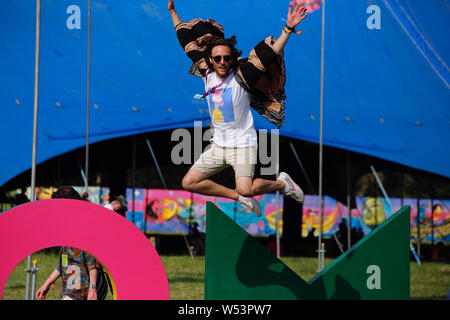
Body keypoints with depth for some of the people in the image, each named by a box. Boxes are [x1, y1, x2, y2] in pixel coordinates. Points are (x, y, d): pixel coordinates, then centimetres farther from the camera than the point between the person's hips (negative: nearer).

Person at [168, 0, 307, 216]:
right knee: (189, 183, -1)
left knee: (245, 189, -25)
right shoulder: (207, 74, 1)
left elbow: (269, 54, -19)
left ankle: (281, 183, 7)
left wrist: (288, 29, -28)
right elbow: (189, 44, 11)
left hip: (243, 145, -6)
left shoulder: (241, 77, -12)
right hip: (218, 145, 6)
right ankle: (240, 197, 13)